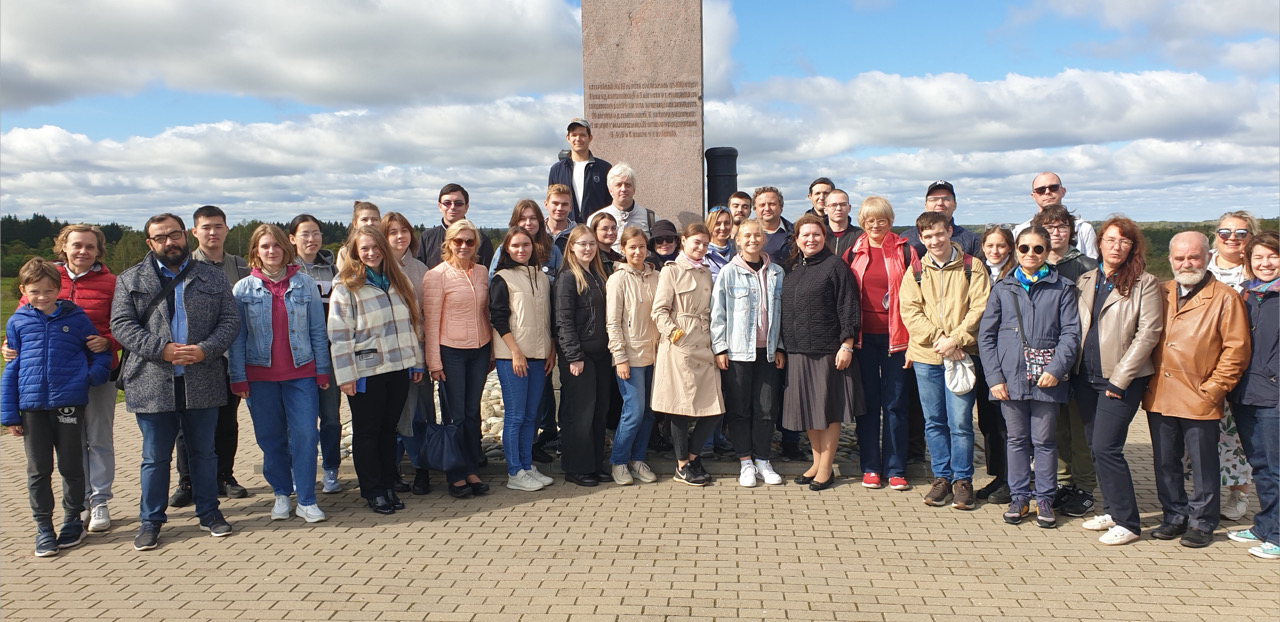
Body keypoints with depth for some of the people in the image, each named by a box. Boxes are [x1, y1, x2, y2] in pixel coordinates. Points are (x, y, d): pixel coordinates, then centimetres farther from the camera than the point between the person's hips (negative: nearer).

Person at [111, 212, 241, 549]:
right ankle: (150, 520, 22)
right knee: (155, 457, 8)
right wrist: (161, 349, -17)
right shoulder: (130, 280, 5)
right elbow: (122, 325, -3)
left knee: (204, 452, 12)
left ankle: (209, 512, 27)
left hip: (202, 382, 1)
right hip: (153, 385, -1)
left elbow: (231, 320, 2)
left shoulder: (213, 277, 8)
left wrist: (205, 349, -14)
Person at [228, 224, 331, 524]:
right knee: (270, 438, 8)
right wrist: (238, 378, -2)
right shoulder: (243, 289, 3)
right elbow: (237, 337, 3)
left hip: (301, 372, 0)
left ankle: (306, 500, 1)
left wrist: (322, 370, 2)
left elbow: (318, 330, 5)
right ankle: (281, 493, 24)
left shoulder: (304, 283, 3)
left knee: (305, 434, -7)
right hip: (260, 375, 1)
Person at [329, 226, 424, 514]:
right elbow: (339, 334, -9)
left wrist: (416, 361, 11)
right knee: (367, 431, 6)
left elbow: (412, 321, 14)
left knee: (389, 428, 12)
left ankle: (388, 486, 22)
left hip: (399, 368, 4)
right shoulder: (346, 287, -6)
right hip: (366, 371, -4)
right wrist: (345, 375, -13)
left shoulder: (398, 280, 10)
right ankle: (373, 491, 16)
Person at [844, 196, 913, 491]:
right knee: (868, 402, 7)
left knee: (895, 403, 3)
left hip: (894, 336, -1)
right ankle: (870, 466, 16)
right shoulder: (853, 254, 7)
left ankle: (895, 469, 12)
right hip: (864, 337, 2)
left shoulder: (905, 252, 2)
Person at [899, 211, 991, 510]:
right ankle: (942, 477, 21)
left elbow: (980, 308, -5)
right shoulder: (915, 271, 8)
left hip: (962, 354, -2)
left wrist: (955, 340, -14)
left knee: (960, 422, -3)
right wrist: (937, 339, -13)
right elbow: (909, 312, -1)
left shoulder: (971, 267, 2)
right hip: (925, 355, 3)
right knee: (934, 422, 9)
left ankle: (962, 479, 12)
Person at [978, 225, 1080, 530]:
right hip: (1011, 378, 1)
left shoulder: (1062, 288, 5)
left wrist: (1056, 370, -13)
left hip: (1046, 379, -1)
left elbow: (1070, 333, 0)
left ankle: (1045, 499, 17)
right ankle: (1019, 497, 19)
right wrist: (994, 376, -3)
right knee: (1017, 439, 9)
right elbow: (985, 336, 5)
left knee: (1044, 441, 5)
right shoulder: (1002, 288, 8)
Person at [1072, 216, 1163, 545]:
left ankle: (1127, 522, 1)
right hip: (1086, 377, 6)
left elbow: (1148, 334, -10)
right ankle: (1112, 511, 24)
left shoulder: (1145, 284, -4)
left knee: (1105, 447, -10)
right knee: (1096, 447, 10)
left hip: (1122, 379, -5)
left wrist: (1119, 379, -13)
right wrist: (1071, 367, 4)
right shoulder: (1085, 281, 13)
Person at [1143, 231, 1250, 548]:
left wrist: (1213, 388, -9)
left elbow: (1236, 349, -6)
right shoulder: (1160, 294, 10)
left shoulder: (1225, 299, -4)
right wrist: (1147, 382, 8)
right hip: (1159, 397, 5)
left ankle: (1202, 523, 19)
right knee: (1165, 463, 13)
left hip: (1199, 400, -5)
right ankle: (1174, 516, 26)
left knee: (1203, 465, 6)